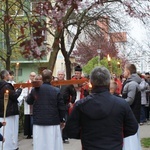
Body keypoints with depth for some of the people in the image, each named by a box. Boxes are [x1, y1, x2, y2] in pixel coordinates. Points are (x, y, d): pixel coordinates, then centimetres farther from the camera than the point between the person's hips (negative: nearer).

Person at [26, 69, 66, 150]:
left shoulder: (35, 90, -2)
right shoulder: (56, 91, -7)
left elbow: (29, 101, 16)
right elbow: (61, 107, -3)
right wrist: (62, 120, 8)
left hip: (38, 122, 2)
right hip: (53, 122, -2)